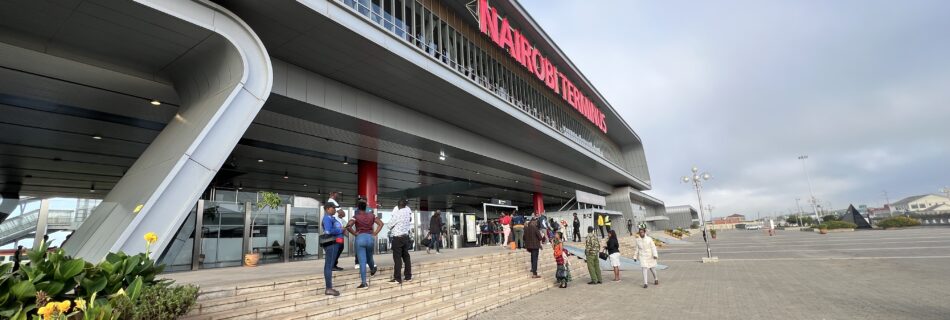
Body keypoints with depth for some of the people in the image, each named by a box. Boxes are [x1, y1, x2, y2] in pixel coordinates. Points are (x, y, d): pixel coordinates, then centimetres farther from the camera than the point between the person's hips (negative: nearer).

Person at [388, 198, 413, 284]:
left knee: (397, 258, -3)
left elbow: (390, 225, -7)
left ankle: (397, 279, -1)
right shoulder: (408, 212, -1)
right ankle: (408, 276, 19)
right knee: (406, 256, 13)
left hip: (397, 238, -6)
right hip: (406, 237, 7)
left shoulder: (396, 213, -17)